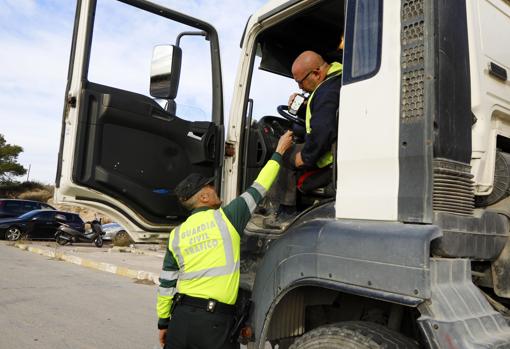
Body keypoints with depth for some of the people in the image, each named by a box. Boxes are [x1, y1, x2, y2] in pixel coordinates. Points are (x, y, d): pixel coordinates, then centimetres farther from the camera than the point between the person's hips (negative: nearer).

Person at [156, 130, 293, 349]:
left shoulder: (177, 234, 6)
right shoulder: (226, 218, -6)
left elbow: (166, 284, 9)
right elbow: (258, 188, 2)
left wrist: (164, 322, 20)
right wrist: (279, 151, 14)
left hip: (181, 316, 5)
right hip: (214, 321, -5)